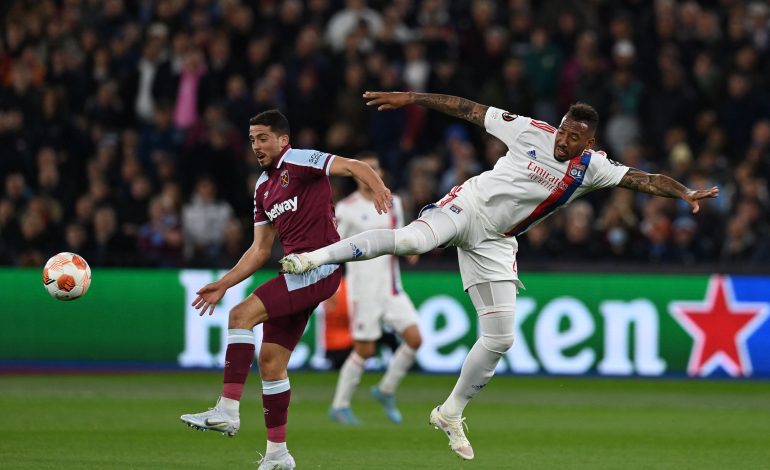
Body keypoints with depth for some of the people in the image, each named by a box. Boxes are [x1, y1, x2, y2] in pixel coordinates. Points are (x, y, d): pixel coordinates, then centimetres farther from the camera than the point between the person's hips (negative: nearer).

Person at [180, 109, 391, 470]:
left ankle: (227, 410, -24)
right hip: (297, 272, 9)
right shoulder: (263, 187, 20)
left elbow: (354, 167, -16)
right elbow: (260, 249, 24)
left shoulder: (300, 161, -4)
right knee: (270, 362, 7)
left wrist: (377, 188, -37)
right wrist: (223, 285, 19)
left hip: (319, 268, -9)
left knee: (241, 316, -20)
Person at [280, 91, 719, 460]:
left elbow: (645, 179, -11)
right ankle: (314, 258, -30)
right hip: (467, 206, -4)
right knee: (415, 239, -37)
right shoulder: (530, 131, -9)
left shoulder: (593, 168, -2)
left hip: (495, 242, 4)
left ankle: (451, 413, 20)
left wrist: (687, 192, -28)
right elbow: (470, 109, -5)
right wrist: (410, 98, -7)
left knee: (500, 339, 1)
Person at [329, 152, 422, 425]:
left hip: (391, 285, 5)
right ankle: (340, 406, 12)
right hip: (363, 287, -5)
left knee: (414, 338, -6)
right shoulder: (347, 208, -7)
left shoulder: (393, 203, 10)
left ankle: (386, 391, 13)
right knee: (364, 350, -4)